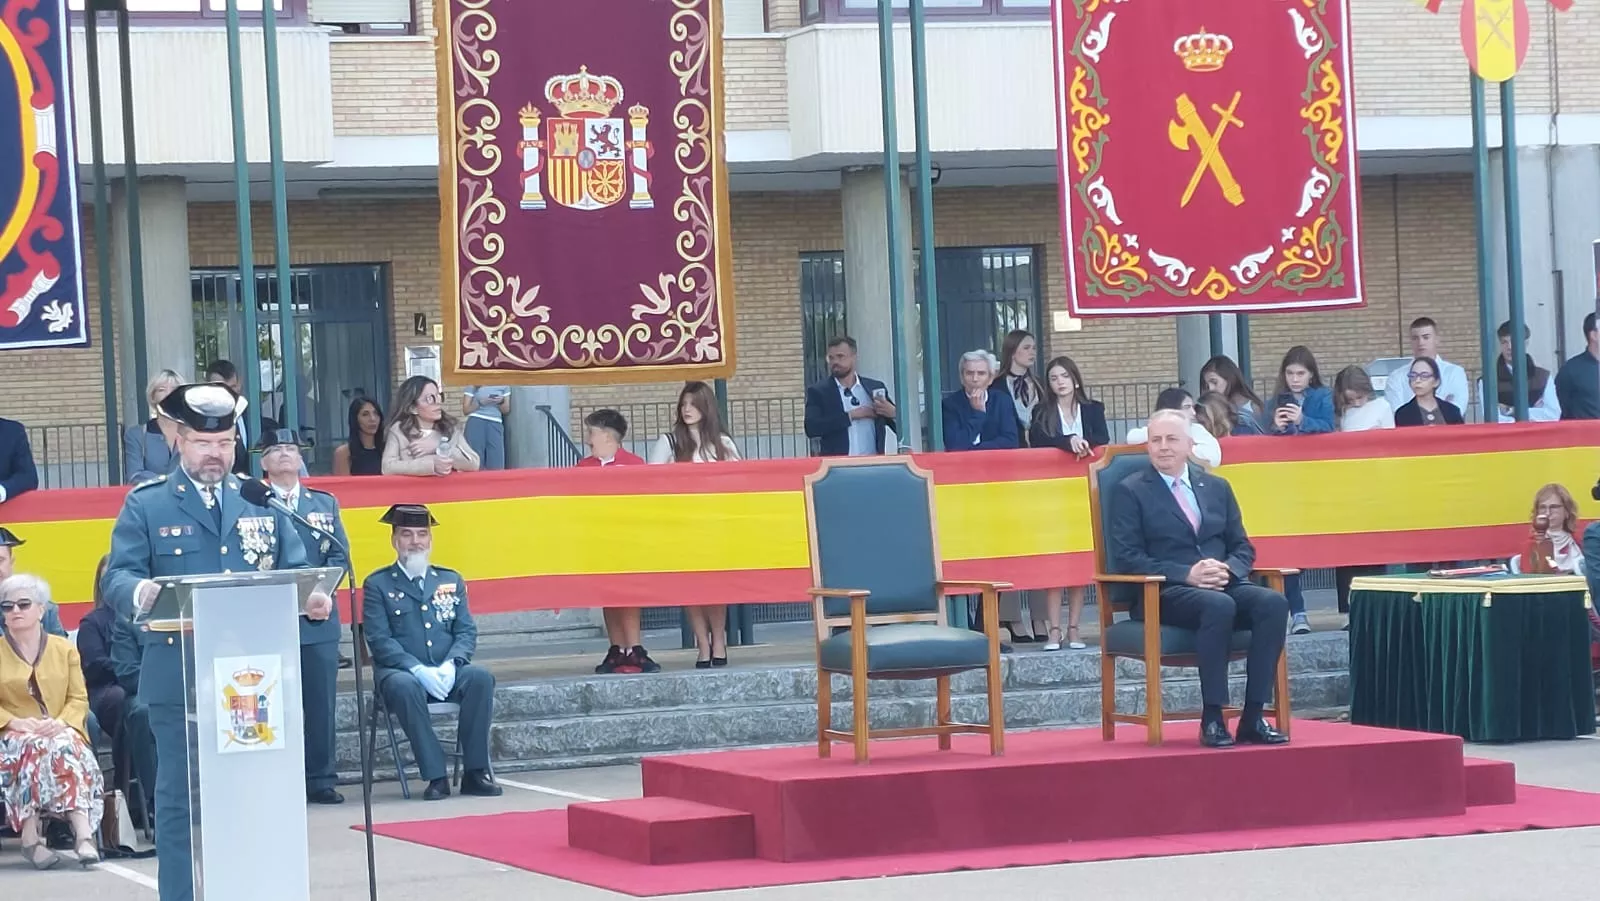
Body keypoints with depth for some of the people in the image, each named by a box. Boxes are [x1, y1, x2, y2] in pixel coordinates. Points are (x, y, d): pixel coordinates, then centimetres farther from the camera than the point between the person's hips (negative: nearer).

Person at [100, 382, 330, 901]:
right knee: (178, 797, -1)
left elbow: (293, 573, 10)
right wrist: (140, 592, -29)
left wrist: (312, 597, -13)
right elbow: (117, 576, -6)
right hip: (178, 677, -3)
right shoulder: (146, 505, 4)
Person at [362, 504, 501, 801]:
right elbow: (380, 640, -5)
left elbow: (466, 632, 8)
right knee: (406, 687, -38)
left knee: (481, 677, -29)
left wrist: (450, 665, -13)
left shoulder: (451, 581, 17)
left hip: (447, 674, 3)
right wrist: (418, 670, -20)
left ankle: (475, 771, -24)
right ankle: (436, 777, -34)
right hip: (399, 672, -3)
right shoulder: (377, 585, 6)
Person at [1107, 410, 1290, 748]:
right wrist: (1186, 574, -17)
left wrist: (1228, 569, -8)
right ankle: (1212, 718, -32)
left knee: (1273, 602, -27)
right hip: (1164, 594, -5)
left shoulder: (1217, 488, 20)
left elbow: (1243, 547, 18)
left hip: (1224, 583, 5)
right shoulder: (1129, 491, 5)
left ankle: (1253, 717, -26)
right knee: (1218, 605, -38)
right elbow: (1126, 557, -5)